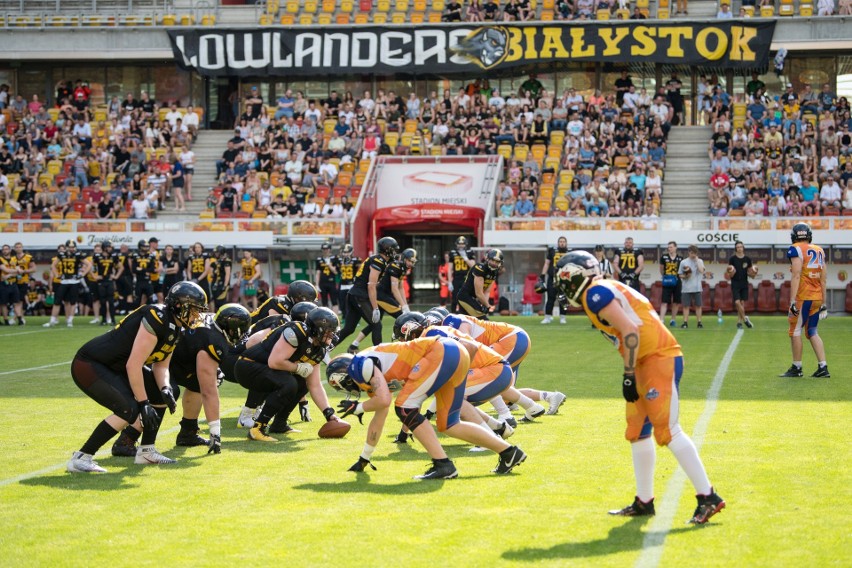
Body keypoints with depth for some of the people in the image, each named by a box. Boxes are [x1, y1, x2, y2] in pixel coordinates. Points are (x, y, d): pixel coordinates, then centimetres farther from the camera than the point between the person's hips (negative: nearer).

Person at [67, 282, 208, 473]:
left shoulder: (174, 328, 6)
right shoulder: (157, 319, -25)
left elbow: (160, 365, 10)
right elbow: (133, 365, -26)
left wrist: (165, 388, -11)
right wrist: (143, 404, -22)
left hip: (114, 369, 10)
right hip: (89, 365, -10)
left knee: (161, 393, 10)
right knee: (129, 409, -24)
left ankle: (146, 451, 17)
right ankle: (81, 458, -17)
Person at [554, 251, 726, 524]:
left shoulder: (596, 293, -11)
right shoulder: (606, 291, 18)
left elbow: (630, 332, -19)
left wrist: (628, 375, -16)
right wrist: (632, 374, 19)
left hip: (659, 359, -10)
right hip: (647, 362, 10)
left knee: (667, 431, -12)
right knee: (637, 433, 14)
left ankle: (708, 498, -10)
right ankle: (644, 502, 22)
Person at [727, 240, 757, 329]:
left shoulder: (747, 259, 4)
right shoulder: (732, 259, -3)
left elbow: (750, 274, 11)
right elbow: (730, 275, 0)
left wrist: (754, 273, -11)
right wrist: (730, 272, -22)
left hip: (744, 284, 2)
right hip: (735, 284, -2)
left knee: (742, 303, 2)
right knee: (737, 302, -14)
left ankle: (739, 322, 10)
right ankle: (745, 319, -2)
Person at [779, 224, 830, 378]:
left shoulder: (796, 250, -8)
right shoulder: (819, 251, 13)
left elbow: (796, 276, -16)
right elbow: (823, 280, 14)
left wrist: (793, 300, -18)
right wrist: (823, 302, 19)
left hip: (803, 297, -7)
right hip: (817, 297, 7)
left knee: (795, 331, 3)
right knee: (812, 332, 13)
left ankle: (796, 368, 7)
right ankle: (823, 367, 7)